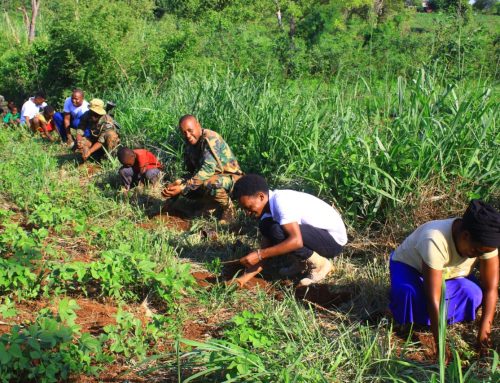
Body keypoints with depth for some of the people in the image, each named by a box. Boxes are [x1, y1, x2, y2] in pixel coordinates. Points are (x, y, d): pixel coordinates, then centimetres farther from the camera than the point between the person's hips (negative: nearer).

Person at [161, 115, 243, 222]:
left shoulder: (210, 139, -24)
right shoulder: (190, 144, 4)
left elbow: (207, 169, -34)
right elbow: (192, 171, 6)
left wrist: (183, 187, -37)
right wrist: (180, 183, -15)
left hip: (231, 177, -8)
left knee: (210, 184, -38)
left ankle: (227, 209, -10)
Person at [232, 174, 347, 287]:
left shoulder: (281, 201, -25)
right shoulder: (267, 207, 2)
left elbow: (296, 241, -34)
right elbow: (267, 246, 2)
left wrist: (259, 254, -29)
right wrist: (245, 278, -7)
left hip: (333, 240, -9)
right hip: (318, 233, 9)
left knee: (277, 231, -27)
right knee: (266, 226, 0)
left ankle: (319, 264, -7)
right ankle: (302, 261, 11)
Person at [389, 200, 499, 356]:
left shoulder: (485, 240, -27)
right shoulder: (435, 241, -43)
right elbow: (433, 298, -41)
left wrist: (484, 331, -30)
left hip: (449, 273, 5)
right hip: (410, 265, -4)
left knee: (473, 295, -25)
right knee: (409, 294, -37)